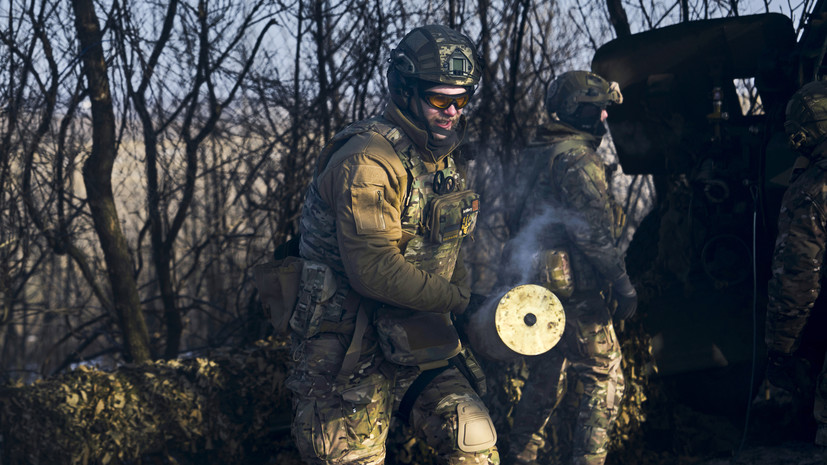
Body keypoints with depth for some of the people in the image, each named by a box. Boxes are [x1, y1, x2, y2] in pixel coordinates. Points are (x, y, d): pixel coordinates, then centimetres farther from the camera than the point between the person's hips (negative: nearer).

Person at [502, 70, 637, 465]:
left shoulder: (537, 155, 16)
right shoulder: (577, 158, -13)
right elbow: (594, 230, -20)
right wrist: (622, 282, -19)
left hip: (537, 284, 9)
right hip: (576, 286, -9)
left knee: (544, 381, 18)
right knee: (603, 381, -2)